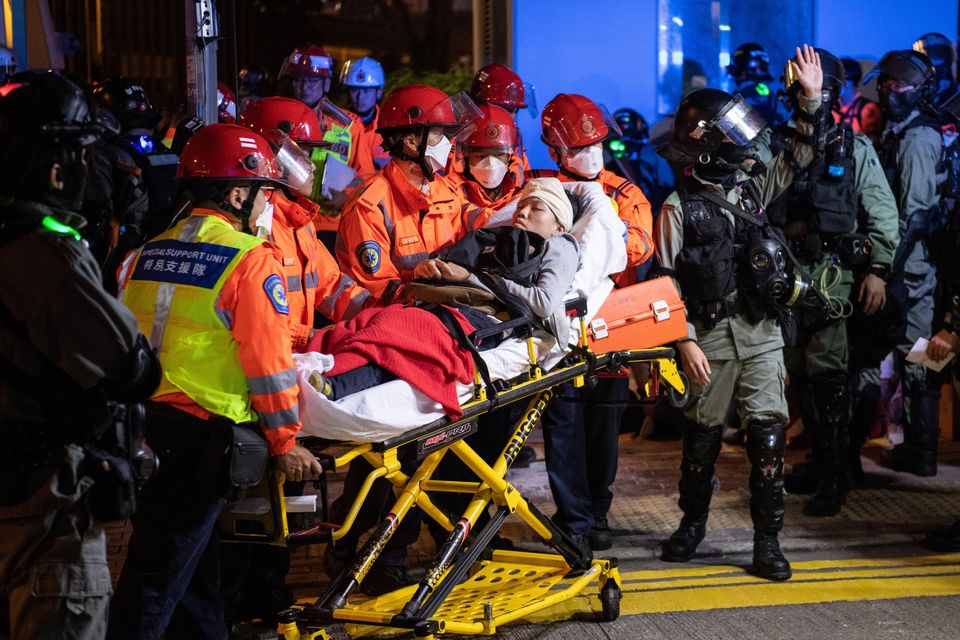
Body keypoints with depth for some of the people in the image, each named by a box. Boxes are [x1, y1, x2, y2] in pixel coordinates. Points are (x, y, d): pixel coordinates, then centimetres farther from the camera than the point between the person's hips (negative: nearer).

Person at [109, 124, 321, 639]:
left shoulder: (146, 254, 10)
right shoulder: (251, 260, -10)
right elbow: (267, 362, -12)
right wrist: (285, 441, -5)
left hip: (141, 423, 7)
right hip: (201, 431, -7)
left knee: (193, 557, 19)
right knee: (162, 568, 0)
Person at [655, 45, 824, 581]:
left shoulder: (753, 187, 10)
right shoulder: (680, 207, -5)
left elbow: (801, 156, 16)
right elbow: (668, 283, -7)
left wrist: (812, 100, 5)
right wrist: (686, 341, -12)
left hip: (762, 333, 4)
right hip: (711, 334, -3)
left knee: (768, 434, -3)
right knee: (703, 434, 8)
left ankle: (768, 539, 3)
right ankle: (693, 522, 28)